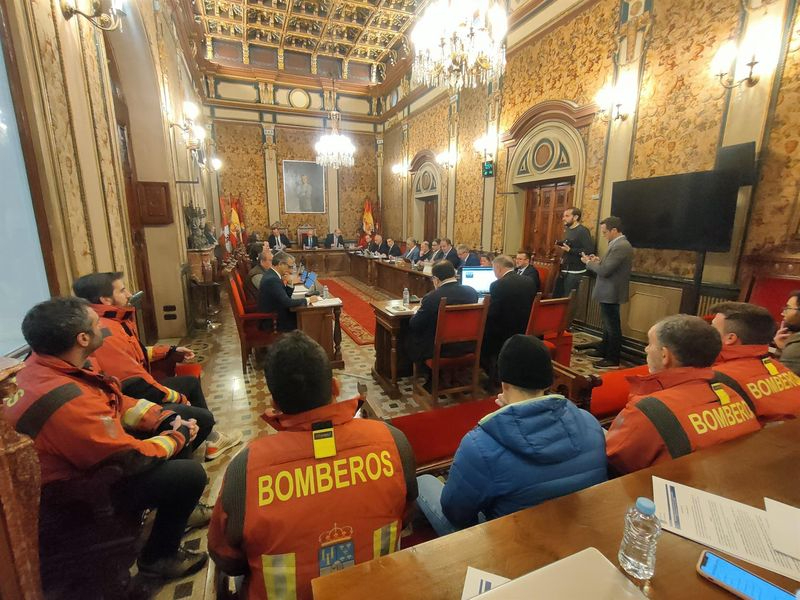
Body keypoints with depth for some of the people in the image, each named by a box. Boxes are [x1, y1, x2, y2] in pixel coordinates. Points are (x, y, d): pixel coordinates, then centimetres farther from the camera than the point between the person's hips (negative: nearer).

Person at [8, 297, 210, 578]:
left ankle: (176, 507, 27)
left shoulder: (46, 362, -8)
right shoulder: (65, 401, -37)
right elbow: (134, 458, -28)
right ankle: (159, 557, 11)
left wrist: (168, 419, -7)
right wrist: (179, 436, -12)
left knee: (173, 425, 9)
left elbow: (117, 402, 2)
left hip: (86, 453, 9)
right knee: (191, 474, -17)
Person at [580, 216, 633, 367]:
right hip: (610, 292, 10)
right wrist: (598, 261, 5)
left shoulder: (620, 246, -22)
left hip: (611, 293, -10)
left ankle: (613, 359, 11)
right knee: (608, 324, 20)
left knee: (612, 326, 0)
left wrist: (589, 262, -11)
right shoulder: (620, 244, 11)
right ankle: (603, 350, 34)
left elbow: (605, 271, -25)